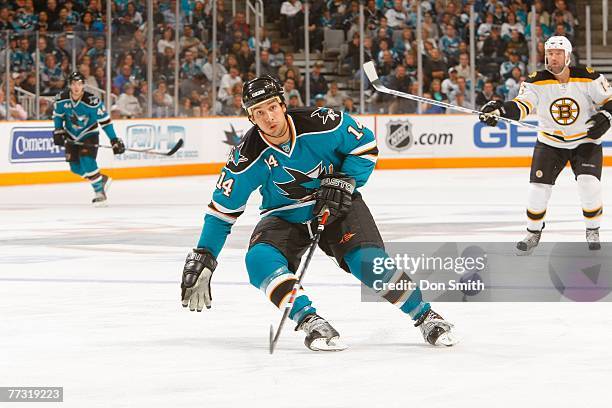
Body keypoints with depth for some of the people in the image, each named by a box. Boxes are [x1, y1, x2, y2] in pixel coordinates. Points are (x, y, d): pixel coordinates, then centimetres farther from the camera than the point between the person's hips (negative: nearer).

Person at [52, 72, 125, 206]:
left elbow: (105, 121, -21)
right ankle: (103, 180, 26)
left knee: (87, 161, -25)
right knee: (75, 168, 3)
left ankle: (99, 192, -13)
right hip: (72, 136, 5)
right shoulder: (61, 99, -15)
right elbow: (58, 115, 5)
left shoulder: (92, 101, -26)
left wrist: (114, 140, -22)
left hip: (89, 134, -5)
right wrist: (58, 132, -4)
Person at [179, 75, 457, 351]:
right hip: (285, 216, 2)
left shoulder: (321, 124, -22)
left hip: (337, 205, -1)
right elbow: (223, 208, -8)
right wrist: (203, 257, -11)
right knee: (259, 260, -28)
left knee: (369, 261, -23)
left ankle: (425, 317, -5)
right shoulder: (249, 155, -18)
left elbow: (365, 144, -5)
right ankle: (310, 321, -33)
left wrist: (344, 181, -18)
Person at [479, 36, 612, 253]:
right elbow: (522, 105, -26)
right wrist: (500, 109, -45)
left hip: (586, 140, -1)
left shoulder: (587, 78, -15)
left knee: (589, 185, -18)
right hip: (550, 142, 1)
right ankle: (533, 233, 15)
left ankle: (592, 231, 6)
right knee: (538, 187, -8)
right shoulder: (537, 81, -13)